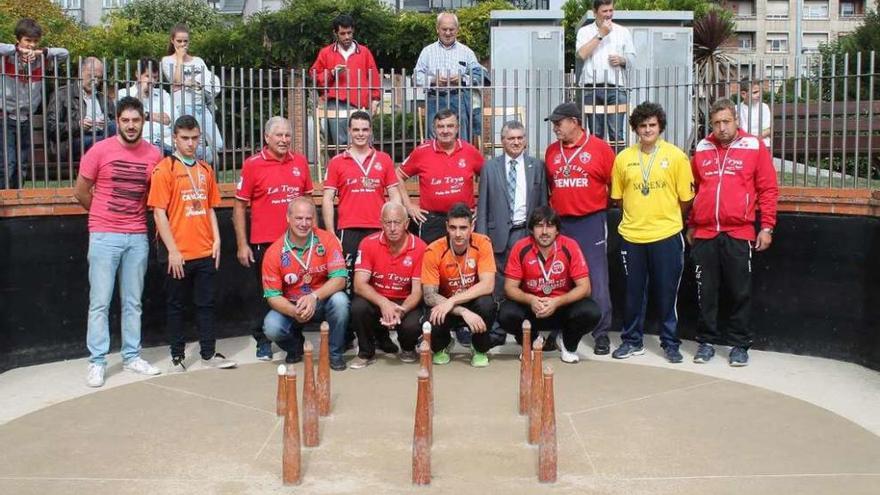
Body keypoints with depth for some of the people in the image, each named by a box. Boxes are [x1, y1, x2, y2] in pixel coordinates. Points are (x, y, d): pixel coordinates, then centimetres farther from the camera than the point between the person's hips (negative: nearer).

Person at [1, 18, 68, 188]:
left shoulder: (41, 59, 3)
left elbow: (64, 53, 0)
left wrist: (42, 51, -12)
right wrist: (17, 49, -20)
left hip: (26, 120, 4)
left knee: (22, 168, 9)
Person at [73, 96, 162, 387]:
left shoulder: (154, 155, 3)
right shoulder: (99, 151, -5)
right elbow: (80, 192, 4)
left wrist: (134, 214, 10)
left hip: (138, 237, 3)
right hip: (104, 237, -3)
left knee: (133, 302, 9)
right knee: (100, 302, -1)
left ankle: (131, 357, 19)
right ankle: (97, 362, 5)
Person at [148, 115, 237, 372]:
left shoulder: (205, 169, 11)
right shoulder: (164, 169, -5)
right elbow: (159, 212, -9)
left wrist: (216, 239, 5)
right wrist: (172, 250, -14)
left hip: (205, 252, 5)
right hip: (178, 254, -5)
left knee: (206, 303, 10)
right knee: (176, 305, 7)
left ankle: (209, 353, 18)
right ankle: (177, 356, 16)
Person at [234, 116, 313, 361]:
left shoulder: (300, 162, 7)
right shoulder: (253, 164, -3)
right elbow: (239, 206, -2)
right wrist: (242, 245, -5)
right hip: (264, 242, -3)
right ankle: (263, 342, 19)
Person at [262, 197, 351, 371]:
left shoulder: (327, 240, -13)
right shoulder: (274, 252, -12)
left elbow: (339, 279, -19)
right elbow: (272, 296, -11)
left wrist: (314, 297, -36)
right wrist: (294, 312, -31)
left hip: (322, 302, 0)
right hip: (290, 306, 1)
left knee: (340, 300, -32)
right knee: (271, 327, -27)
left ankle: (335, 353, -8)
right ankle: (295, 346, 12)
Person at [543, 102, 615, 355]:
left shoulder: (599, 148, -3)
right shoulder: (551, 151, 8)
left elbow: (615, 183, 1)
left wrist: (602, 206, 4)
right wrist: (555, 206, 13)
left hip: (591, 223, -4)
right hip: (560, 223, 4)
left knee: (597, 279, -2)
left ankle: (602, 334, 5)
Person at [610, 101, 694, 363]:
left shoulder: (676, 156, -3)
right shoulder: (623, 158, 4)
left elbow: (685, 198, 1)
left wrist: (666, 216, 7)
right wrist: (639, 214, 10)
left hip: (666, 236, -2)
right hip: (632, 235, 2)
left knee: (667, 292, 4)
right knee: (633, 292, 10)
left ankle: (670, 343, 16)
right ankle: (632, 341, 22)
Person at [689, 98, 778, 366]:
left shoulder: (754, 147, 1)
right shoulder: (702, 149, 10)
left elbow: (768, 189, 1)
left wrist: (767, 226, -4)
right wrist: (690, 226, 16)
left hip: (739, 234, -2)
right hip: (704, 234, 2)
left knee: (740, 292, 4)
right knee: (706, 291, 7)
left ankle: (739, 344, 15)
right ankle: (706, 342, 19)